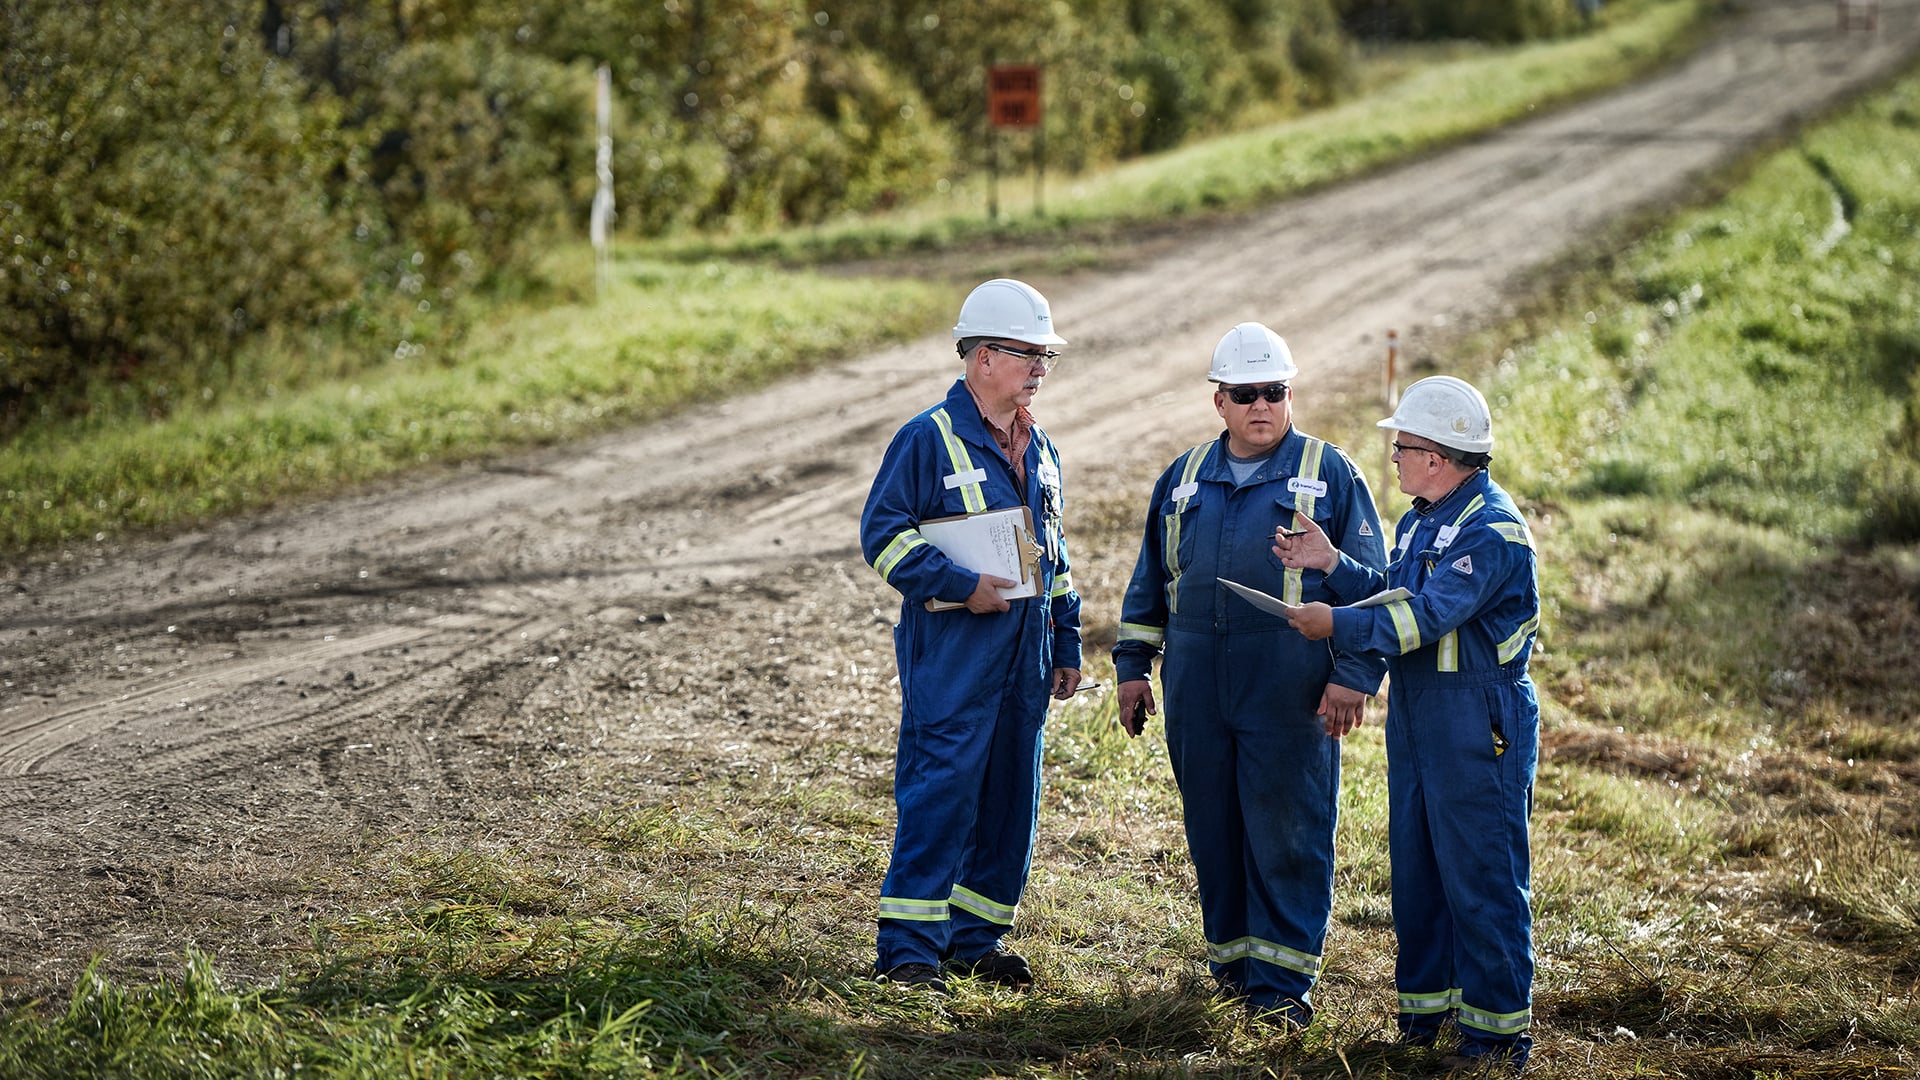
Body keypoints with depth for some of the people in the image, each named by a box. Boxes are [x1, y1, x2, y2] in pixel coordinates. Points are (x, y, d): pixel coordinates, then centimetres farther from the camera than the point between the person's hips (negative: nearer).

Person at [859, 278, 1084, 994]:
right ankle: (910, 948, -6)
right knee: (939, 791, -10)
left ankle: (976, 938, 19)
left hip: (1024, 652, 7)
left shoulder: (1039, 450, 15)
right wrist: (962, 585, -19)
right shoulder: (929, 439, -7)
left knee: (1012, 797, 9)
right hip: (952, 647, -7)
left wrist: (1066, 644, 18)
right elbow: (882, 533, -11)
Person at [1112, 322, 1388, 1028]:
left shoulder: (1329, 475, 1)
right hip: (1198, 692, 4)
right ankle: (1231, 961, 20)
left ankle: (1282, 982, -1)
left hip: (1292, 693, -4)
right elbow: (1150, 580, 21)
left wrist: (1353, 676, -9)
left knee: (1287, 832, -5)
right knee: (1213, 829, 8)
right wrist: (1133, 666, 15)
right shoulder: (1184, 479, 14)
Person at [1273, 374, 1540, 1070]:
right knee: (1416, 866, 15)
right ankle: (1426, 1009, 25)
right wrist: (1332, 565, 10)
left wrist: (1338, 626, -21)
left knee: (1482, 876, -5)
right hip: (1414, 718, 10)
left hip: (1479, 725, -10)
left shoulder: (1493, 530, -18)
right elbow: (1396, 596, 18)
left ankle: (1499, 1032, 1)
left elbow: (1427, 615, -25)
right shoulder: (1420, 520, 14)